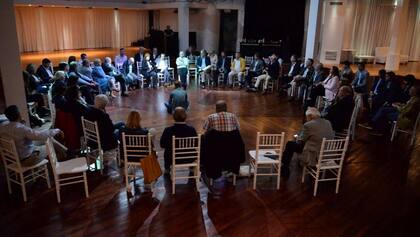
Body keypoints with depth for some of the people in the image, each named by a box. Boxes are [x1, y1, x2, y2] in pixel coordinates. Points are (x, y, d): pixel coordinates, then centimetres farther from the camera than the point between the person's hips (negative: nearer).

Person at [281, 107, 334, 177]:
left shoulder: (308, 125, -17)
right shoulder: (328, 123, 4)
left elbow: (300, 141, -7)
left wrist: (297, 138, 17)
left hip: (314, 157, -8)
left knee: (290, 144, 9)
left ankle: (285, 170, 18)